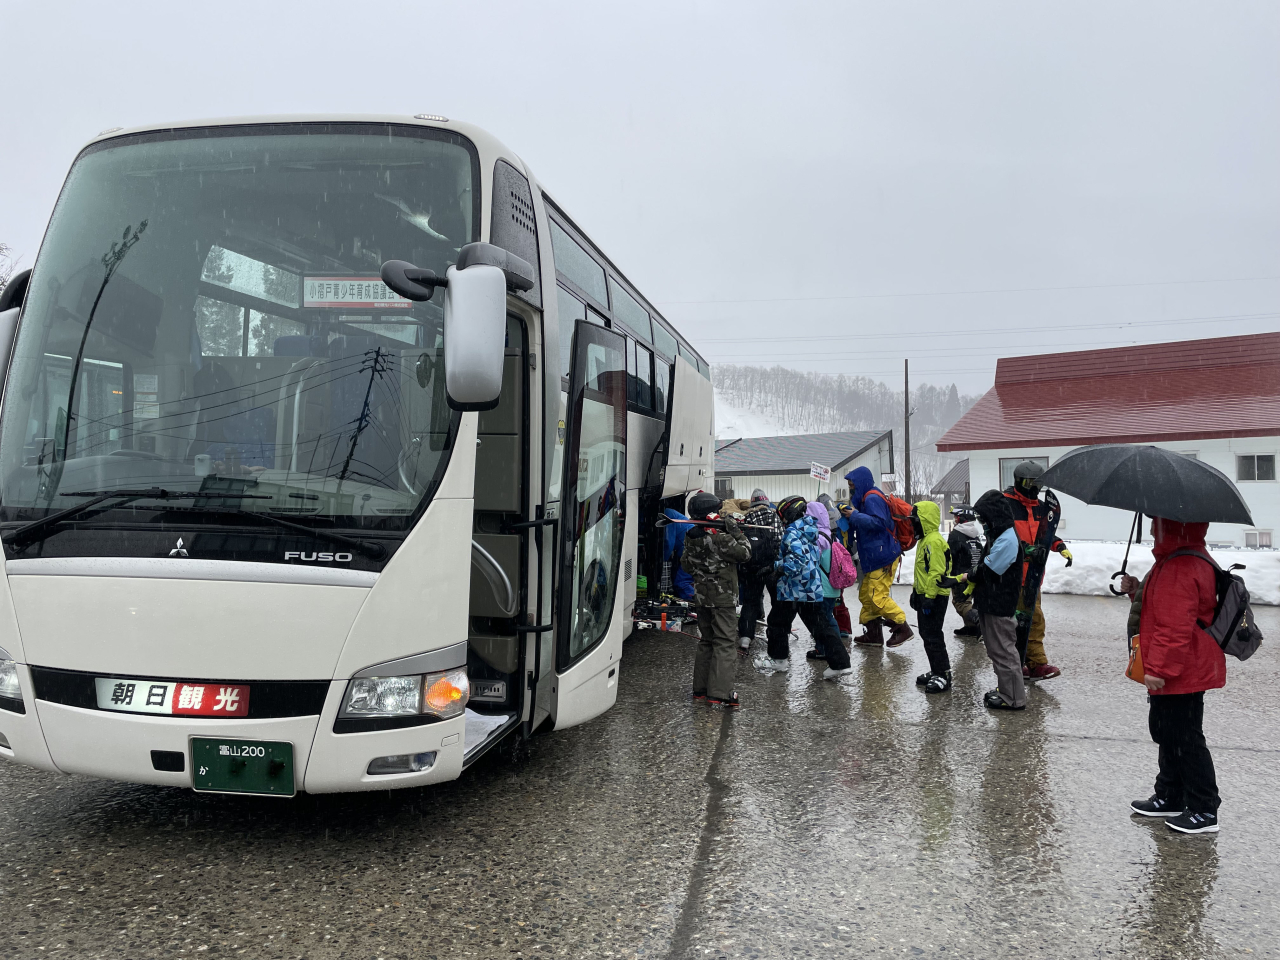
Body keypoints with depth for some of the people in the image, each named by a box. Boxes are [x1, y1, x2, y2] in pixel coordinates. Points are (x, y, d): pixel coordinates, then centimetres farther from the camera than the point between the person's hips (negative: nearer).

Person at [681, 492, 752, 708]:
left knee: (706, 641, 17)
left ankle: (700, 688, 20)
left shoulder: (690, 538, 4)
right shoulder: (719, 537, -20)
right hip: (722, 596, -7)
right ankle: (720, 693, -8)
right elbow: (743, 553, -13)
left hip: (701, 596, 7)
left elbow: (687, 565, 14)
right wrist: (736, 532, -6)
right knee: (724, 643, -4)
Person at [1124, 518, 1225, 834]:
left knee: (1185, 738, -2)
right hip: (1182, 672, 11)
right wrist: (1139, 592, 8)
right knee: (1167, 731, 19)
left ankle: (1204, 810, 9)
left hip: (1181, 675, -11)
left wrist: (1159, 668, -25)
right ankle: (1170, 797, 31)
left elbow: (1175, 626, -28)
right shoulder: (1179, 561, 11)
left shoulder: (1179, 569, -24)